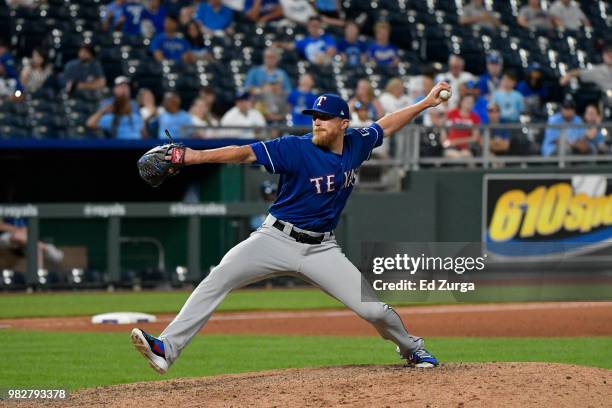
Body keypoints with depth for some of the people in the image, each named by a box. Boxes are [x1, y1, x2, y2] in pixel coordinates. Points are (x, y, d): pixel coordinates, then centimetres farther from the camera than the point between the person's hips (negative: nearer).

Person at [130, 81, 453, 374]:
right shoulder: (296, 149, -13)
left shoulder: (356, 144, 1)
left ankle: (410, 347, 31)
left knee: (374, 310, -2)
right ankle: (167, 349, -28)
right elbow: (246, 153, -24)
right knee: (219, 278, -23)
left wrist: (425, 103, 24)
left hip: (321, 250, 3)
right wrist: (197, 156, -35)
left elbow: (387, 125, 21)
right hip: (277, 239, -3)